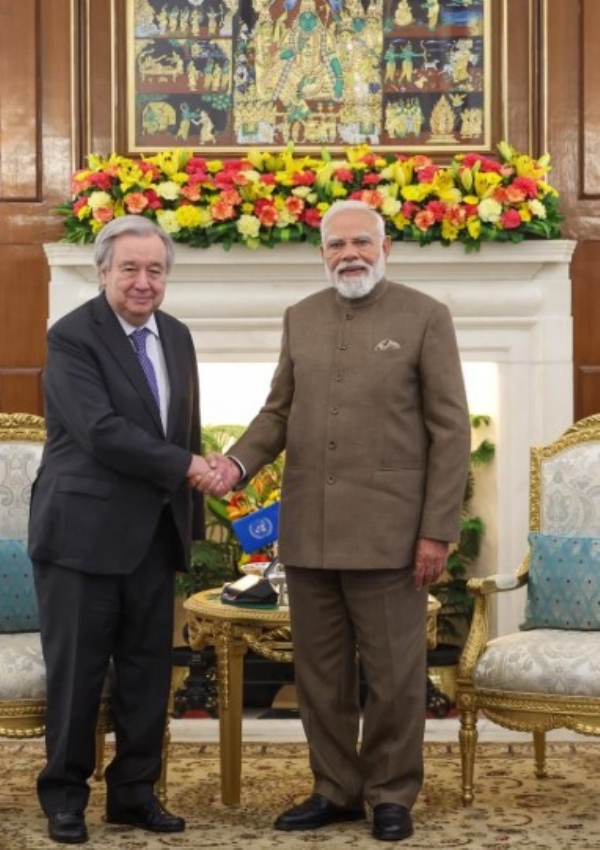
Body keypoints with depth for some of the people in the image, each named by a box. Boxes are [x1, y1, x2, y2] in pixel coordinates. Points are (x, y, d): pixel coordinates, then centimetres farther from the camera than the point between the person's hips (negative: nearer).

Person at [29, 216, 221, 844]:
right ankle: (65, 795, 17)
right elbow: (102, 431, -20)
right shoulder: (72, 337, -10)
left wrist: (191, 511, 12)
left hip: (154, 532, 6)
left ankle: (134, 791, 21)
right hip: (84, 530, -6)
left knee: (148, 668, 9)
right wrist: (185, 466, -16)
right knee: (76, 669, 2)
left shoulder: (177, 337, 12)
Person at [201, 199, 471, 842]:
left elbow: (450, 428, -5)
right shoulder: (300, 318, 11)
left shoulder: (424, 316, -3)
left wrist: (437, 530, -10)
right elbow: (279, 410, 15)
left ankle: (391, 795, 20)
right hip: (308, 529, 4)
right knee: (319, 671, 11)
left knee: (394, 673, 4)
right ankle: (335, 790, 24)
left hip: (387, 529, -4)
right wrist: (239, 462, -6)